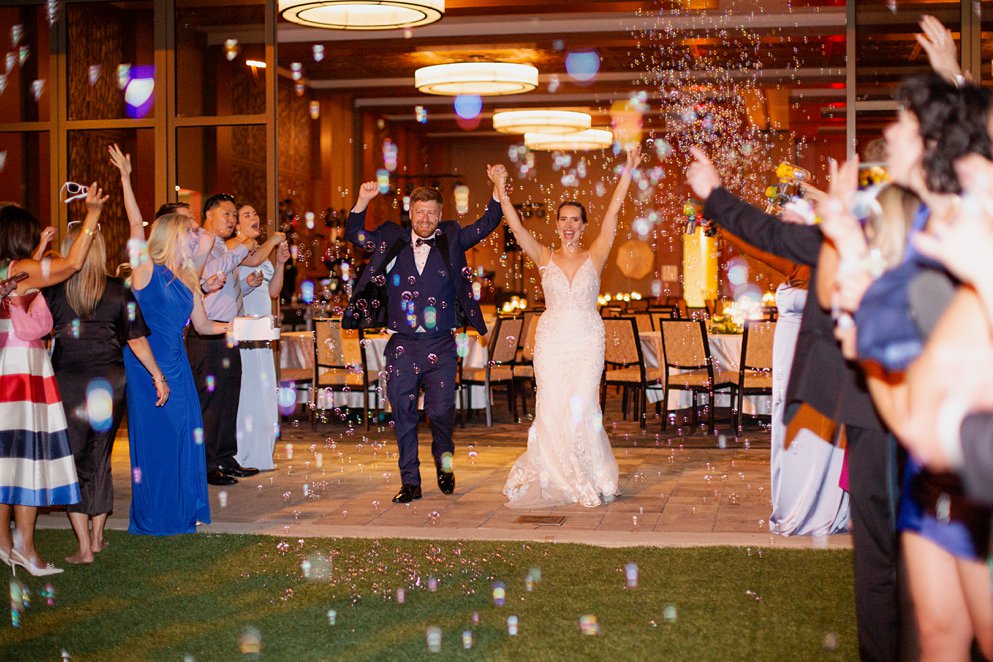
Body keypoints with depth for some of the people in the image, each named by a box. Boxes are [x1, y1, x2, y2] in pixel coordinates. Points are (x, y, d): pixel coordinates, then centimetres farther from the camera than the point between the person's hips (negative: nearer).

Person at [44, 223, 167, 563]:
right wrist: (158, 375, 8)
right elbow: (136, 339, 1)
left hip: (67, 379, -2)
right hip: (109, 381, 2)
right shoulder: (118, 291, -2)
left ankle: (84, 547, -1)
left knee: (72, 461, 4)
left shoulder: (53, 290, -6)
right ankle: (97, 537, 27)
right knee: (100, 459, 16)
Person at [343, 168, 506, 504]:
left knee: (441, 410, -4)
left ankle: (444, 462, 25)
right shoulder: (393, 240, 10)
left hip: (440, 346, -1)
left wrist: (498, 187, -6)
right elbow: (353, 233, 17)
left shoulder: (452, 240, 7)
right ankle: (410, 482, 12)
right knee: (403, 414, 3)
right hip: (402, 345, 1)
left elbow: (487, 224, 6)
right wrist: (363, 201, 3)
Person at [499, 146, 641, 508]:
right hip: (551, 339, 1)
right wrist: (502, 194, -19)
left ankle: (593, 479, 9)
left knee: (581, 408, -8)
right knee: (552, 410, -1)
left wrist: (627, 172, -11)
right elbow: (517, 229, -6)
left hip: (587, 341, -1)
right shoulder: (545, 257, 6)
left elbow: (612, 213, -4)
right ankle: (557, 479, 15)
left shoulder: (595, 257, 3)